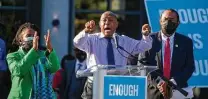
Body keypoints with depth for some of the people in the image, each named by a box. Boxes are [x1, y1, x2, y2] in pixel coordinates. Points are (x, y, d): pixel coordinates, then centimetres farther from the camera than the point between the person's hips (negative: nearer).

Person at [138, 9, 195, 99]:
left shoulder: (186, 42, 6)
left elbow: (189, 67, 2)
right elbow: (142, 65, -1)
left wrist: (173, 82, -14)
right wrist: (157, 83, -14)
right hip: (154, 91, -1)